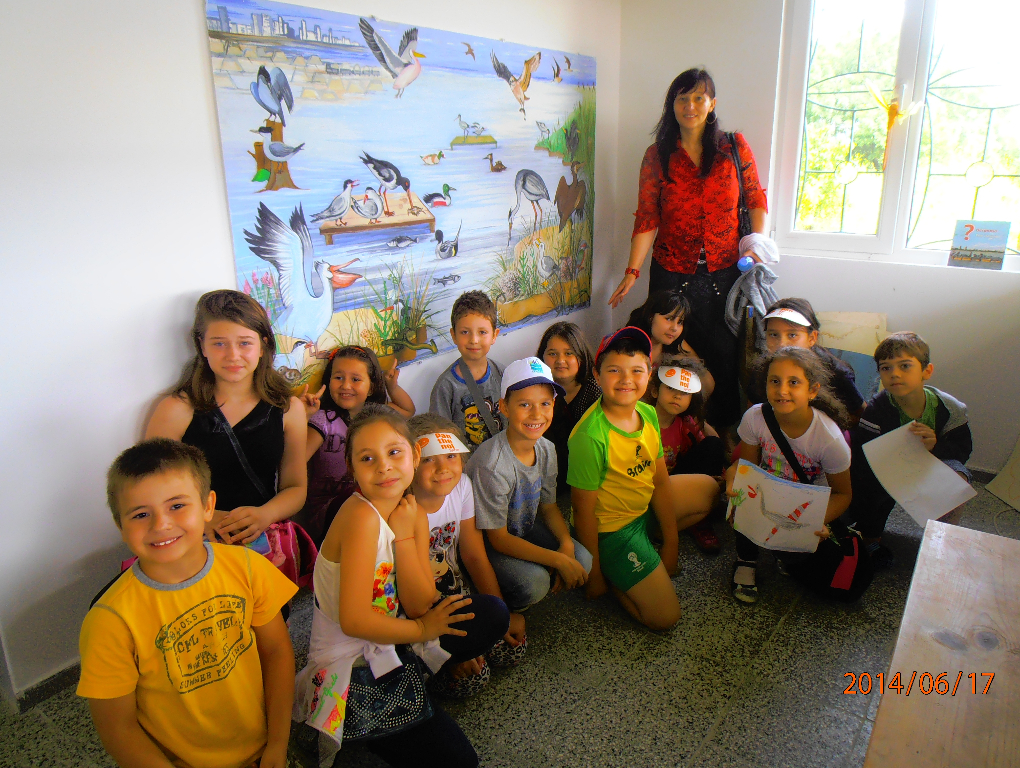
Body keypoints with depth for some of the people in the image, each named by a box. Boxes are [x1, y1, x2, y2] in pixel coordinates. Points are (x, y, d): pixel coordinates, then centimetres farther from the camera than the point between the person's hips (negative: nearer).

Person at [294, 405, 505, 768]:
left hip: (393, 643, 7)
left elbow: (421, 606, -8)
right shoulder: (362, 517, -25)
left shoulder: (413, 514, -3)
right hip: (352, 667, -7)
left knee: (491, 614, 1)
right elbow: (354, 620, -28)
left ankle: (411, 677, 7)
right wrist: (421, 629, -12)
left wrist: (404, 535, -19)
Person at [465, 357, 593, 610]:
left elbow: (548, 506, 5)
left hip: (525, 529, 7)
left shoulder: (546, 450, -9)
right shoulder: (491, 465, -31)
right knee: (534, 580, -30)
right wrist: (558, 560, -25)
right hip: (484, 543, -7)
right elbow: (499, 539, -24)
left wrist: (566, 543, -15)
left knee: (583, 562, -11)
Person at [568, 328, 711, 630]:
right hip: (611, 528, -8)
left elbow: (660, 481, 1)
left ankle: (647, 545, 16)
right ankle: (616, 577, 11)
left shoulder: (649, 414, -7)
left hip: (646, 508, 8)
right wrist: (594, 574, -13)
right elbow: (584, 511, -22)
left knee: (709, 489, 21)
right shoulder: (590, 436, -30)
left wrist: (671, 541, 3)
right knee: (665, 616, -13)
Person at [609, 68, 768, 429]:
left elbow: (756, 200, 10)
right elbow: (646, 218, -3)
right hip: (672, 273, 0)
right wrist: (633, 270, -10)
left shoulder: (734, 147, 4)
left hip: (724, 271, 1)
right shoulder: (657, 155, 2)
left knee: (724, 354, 2)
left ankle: (723, 434, 20)